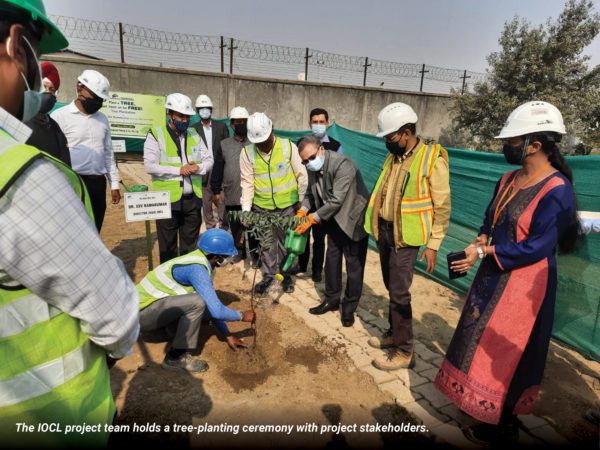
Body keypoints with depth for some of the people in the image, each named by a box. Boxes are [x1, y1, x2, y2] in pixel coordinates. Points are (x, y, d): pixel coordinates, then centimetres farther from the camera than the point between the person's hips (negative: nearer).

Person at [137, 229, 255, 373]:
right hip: (142, 311, -8)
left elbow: (213, 305, 10)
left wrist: (228, 335, 11)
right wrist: (242, 316, -10)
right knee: (197, 302, -27)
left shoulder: (202, 261, 2)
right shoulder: (197, 269, -26)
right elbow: (216, 311, -29)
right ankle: (176, 357, -12)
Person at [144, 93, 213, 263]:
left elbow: (209, 159, 10)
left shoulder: (194, 134, 11)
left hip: (193, 199, 4)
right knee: (168, 244, 7)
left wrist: (198, 168, -11)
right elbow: (150, 165, -13)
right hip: (168, 200, -4)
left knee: (190, 243, 13)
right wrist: (178, 170, -17)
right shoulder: (156, 134, -4)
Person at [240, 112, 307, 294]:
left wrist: (302, 201, -1)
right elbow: (247, 183, -4)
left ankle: (287, 275, 32)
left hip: (288, 205, -1)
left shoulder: (288, 146, -11)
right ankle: (268, 275, 32)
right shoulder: (247, 152, -7)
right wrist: (246, 209, -10)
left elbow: (301, 176, -4)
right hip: (261, 207, 1)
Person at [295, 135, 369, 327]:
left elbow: (336, 201, -30)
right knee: (331, 259, 14)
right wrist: (302, 210, -9)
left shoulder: (342, 165, -28)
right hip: (334, 219, 7)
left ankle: (349, 307, 18)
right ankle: (331, 299, 30)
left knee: (354, 264, 3)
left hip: (353, 219, -7)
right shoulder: (313, 168, -4)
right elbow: (311, 192, 9)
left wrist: (312, 219, -24)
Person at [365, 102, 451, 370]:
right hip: (385, 230, 7)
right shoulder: (394, 156, 9)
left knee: (399, 293, -3)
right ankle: (394, 334, 34)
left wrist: (433, 245, -13)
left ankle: (404, 352, 12)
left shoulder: (432, 160, -13)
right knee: (391, 288, 17)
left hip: (406, 236, -7)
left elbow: (442, 208, -11)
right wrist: (377, 227, 13)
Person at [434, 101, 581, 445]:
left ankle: (502, 425, 27)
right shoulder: (509, 180, 4)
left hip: (524, 283, -8)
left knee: (507, 351, 5)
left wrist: (482, 253, -21)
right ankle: (491, 408, 40)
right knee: (484, 343, 19)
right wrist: (480, 243, -8)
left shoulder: (557, 190, -20)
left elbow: (537, 247, -22)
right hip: (493, 274, 8)